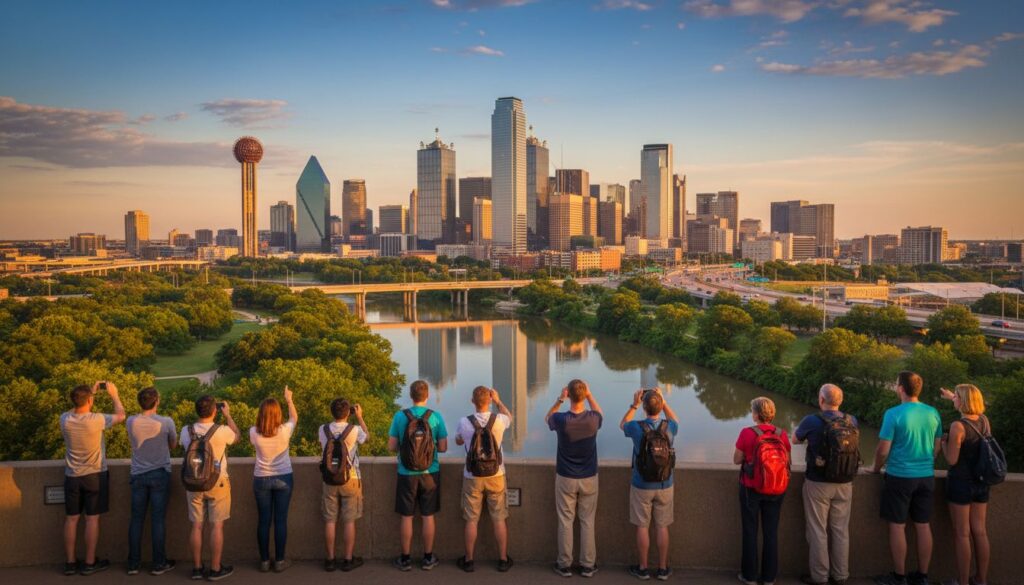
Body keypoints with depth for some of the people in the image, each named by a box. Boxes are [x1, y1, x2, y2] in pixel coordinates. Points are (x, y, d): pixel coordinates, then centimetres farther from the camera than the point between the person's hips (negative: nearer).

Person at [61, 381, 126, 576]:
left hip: (72, 476, 4)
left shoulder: (65, 420, -8)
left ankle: (70, 562, 18)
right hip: (94, 475, -4)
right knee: (92, 518, 3)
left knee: (71, 518, 10)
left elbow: (75, 410, 18)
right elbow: (120, 416, -2)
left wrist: (91, 391, 19)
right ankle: (90, 563, 8)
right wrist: (114, 394, 9)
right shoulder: (96, 420, -20)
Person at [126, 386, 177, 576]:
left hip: (138, 475, 2)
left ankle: (133, 564, 15)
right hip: (160, 475, -2)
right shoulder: (166, 422, -13)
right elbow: (173, 445, 4)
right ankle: (159, 564, 10)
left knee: (136, 519, 9)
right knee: (158, 519, 3)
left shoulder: (131, 422, -6)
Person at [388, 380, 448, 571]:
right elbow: (443, 448, -5)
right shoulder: (435, 417, -8)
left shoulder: (400, 416, -8)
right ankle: (428, 559, 19)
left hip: (406, 474, 0)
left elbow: (391, 446, -5)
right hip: (430, 474, 0)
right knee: (428, 516, 10)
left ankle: (405, 559, 18)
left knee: (406, 517, 9)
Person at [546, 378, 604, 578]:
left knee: (565, 522, 9)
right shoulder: (593, 419, -16)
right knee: (587, 522, 11)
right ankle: (588, 565, 19)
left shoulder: (561, 420, -19)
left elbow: (547, 417, 7)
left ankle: (564, 565, 18)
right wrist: (589, 395, 8)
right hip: (589, 479, 1)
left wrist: (559, 399, -1)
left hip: (565, 479, -1)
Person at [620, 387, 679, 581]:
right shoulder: (669, 427, -12)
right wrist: (663, 401, 9)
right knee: (662, 527, 13)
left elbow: (622, 425, 8)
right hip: (664, 487, 2)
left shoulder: (637, 427, -18)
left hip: (641, 487, -2)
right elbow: (674, 420, 15)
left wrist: (634, 405, 4)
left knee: (642, 527, 10)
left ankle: (642, 568, 20)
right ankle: (663, 569, 21)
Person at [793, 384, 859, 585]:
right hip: (844, 484, 4)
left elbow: (795, 439, 3)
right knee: (841, 530, 14)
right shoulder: (852, 421, -4)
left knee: (818, 531, 7)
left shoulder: (812, 421, -15)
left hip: (818, 483, -4)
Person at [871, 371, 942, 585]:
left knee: (897, 526, 4)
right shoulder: (933, 413, 2)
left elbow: (883, 450, -11)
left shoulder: (894, 414, -14)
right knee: (923, 526, 11)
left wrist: (876, 469, 7)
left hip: (900, 477, -5)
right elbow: (936, 447, 13)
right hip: (926, 477, 5)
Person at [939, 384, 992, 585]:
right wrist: (952, 397, 36)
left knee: (962, 534, 2)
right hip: (981, 483, 6)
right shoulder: (984, 421, 1)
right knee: (980, 531, 13)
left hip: (961, 482, -6)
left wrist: (943, 441, -1)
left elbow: (952, 460, -16)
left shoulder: (958, 426, -20)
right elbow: (971, 410, 26)